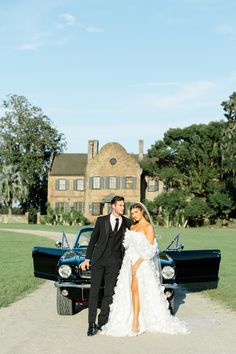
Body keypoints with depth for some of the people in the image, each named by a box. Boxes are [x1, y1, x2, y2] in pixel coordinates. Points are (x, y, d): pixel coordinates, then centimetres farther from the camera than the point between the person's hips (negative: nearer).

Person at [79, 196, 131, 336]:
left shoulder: (127, 223, 7)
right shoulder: (101, 220, 4)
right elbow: (93, 240, 8)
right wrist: (87, 259, 4)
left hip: (115, 262, 1)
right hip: (98, 259, -1)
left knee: (109, 293, 2)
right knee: (94, 291, -4)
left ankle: (102, 322, 11)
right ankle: (92, 324, -2)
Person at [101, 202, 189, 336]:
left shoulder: (149, 227, -6)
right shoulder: (132, 227, 16)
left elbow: (151, 249, -12)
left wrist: (138, 263, -17)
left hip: (142, 263, -7)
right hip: (129, 262, 7)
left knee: (135, 289, -13)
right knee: (128, 291, 3)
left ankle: (136, 322, -11)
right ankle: (131, 320, 7)